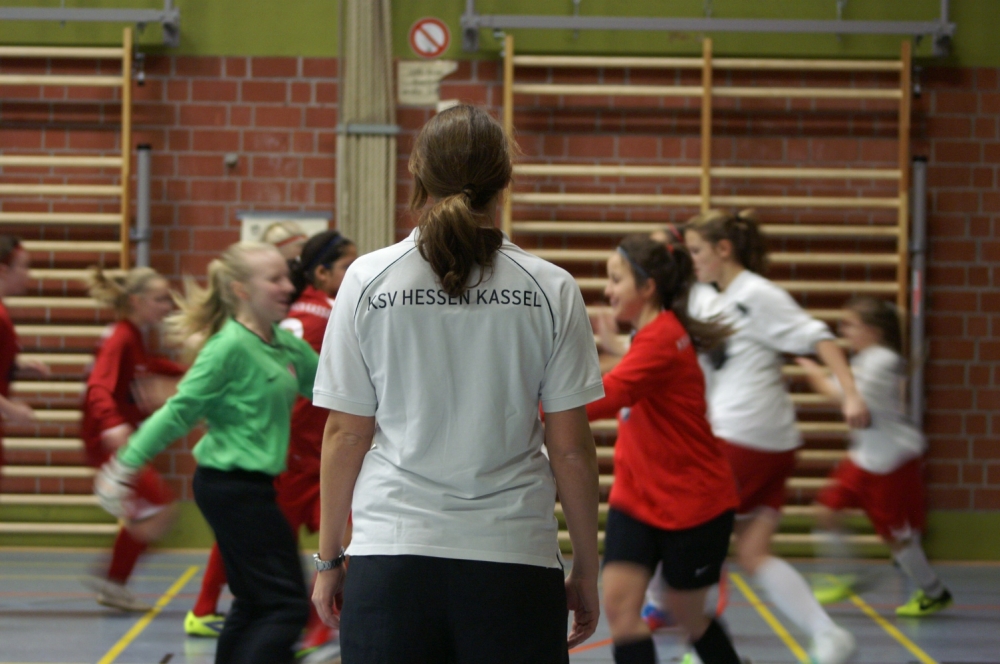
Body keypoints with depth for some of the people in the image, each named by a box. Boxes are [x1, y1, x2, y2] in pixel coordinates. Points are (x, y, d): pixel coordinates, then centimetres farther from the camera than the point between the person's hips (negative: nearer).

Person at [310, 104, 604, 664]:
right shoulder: (551, 290, 0)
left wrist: (330, 558, 12)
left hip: (391, 557, 0)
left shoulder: (368, 281, 0)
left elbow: (345, 434, 2)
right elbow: (571, 447, 1)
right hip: (514, 556, 0)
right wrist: (587, 570, 11)